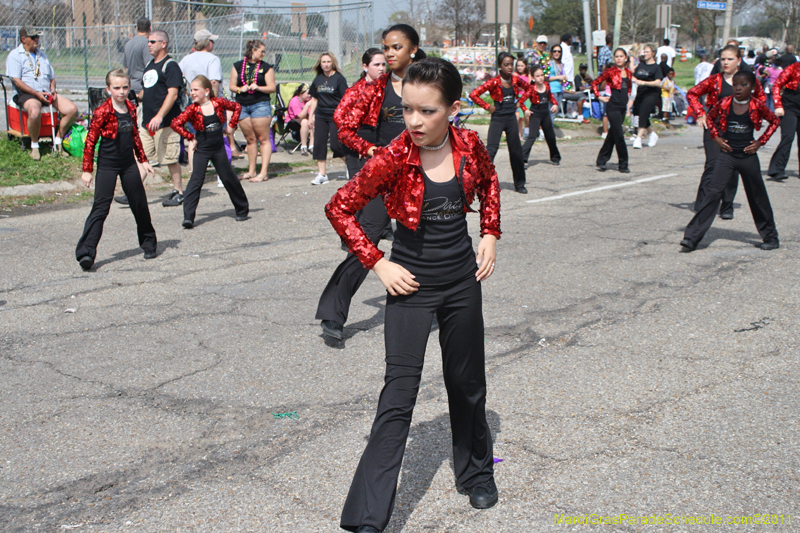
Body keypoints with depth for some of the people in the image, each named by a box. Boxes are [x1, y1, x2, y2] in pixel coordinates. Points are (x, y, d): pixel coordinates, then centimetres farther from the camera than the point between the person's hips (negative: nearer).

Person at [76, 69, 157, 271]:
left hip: (129, 164, 5)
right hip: (107, 165, -5)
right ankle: (86, 252, -13)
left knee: (140, 204, 13)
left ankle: (149, 243, 32)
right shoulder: (102, 112, -12)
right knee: (100, 208, -11)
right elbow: (90, 141, -11)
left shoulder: (131, 109, 5)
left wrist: (143, 160, 18)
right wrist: (87, 170, -13)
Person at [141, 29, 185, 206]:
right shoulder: (150, 65, 18)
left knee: (170, 158, -1)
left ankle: (178, 193, 10)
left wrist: (159, 116, -26)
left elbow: (172, 94, -18)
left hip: (165, 122, -8)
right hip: (147, 122, 8)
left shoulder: (170, 65, -8)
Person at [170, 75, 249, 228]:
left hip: (218, 148, 2)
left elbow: (237, 107, 12)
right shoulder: (192, 109, -9)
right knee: (196, 180, -11)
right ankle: (188, 217, -15)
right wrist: (191, 137, -14)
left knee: (229, 178, 10)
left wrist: (232, 125, 5)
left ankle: (242, 210, 26)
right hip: (201, 150, -2)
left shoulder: (218, 103, -4)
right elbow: (176, 124, -18)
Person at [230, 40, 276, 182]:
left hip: (260, 105, -3)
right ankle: (251, 171, 16)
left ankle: (264, 172, -6)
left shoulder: (266, 67, 4)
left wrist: (259, 87, -16)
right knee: (250, 139, 9)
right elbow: (232, 86, 11)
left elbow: (272, 88, 0)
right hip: (242, 105, 3)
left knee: (263, 139, -5)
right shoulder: (237, 66, 10)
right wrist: (240, 89, -9)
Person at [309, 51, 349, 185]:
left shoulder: (339, 78, -4)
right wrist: (311, 115, 12)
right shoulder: (317, 80, 9)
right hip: (320, 116, 5)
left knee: (336, 145, -8)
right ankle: (322, 174, 6)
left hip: (335, 116, -5)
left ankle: (348, 163, 21)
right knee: (319, 144, 0)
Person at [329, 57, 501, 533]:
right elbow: (339, 209, -9)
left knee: (468, 383, 18)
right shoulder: (395, 159, -18)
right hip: (412, 284, -4)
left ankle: (476, 471, 42)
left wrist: (490, 235, 5)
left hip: (462, 279, 4)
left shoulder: (470, 146, -7)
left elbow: (489, 183, 16)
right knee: (400, 393, -8)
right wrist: (378, 264, -12)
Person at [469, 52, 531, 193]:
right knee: (491, 149, -11)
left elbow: (528, 88, 23)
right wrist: (487, 107, -12)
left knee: (516, 150, 10)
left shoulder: (516, 80, 1)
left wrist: (520, 102, 11)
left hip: (511, 118, 5)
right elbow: (473, 95, -19)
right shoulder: (494, 82, -13)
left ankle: (519, 184, 20)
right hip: (497, 119, -5)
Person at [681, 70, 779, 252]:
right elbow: (710, 117, 14)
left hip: (748, 157, 0)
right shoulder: (724, 104, -5)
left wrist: (761, 141, 0)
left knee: (757, 197, 10)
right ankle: (692, 237, -12)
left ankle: (770, 237, 26)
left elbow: (775, 121, 8)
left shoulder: (757, 106, -7)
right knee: (714, 193, -10)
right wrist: (716, 137, 2)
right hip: (727, 155, 0)